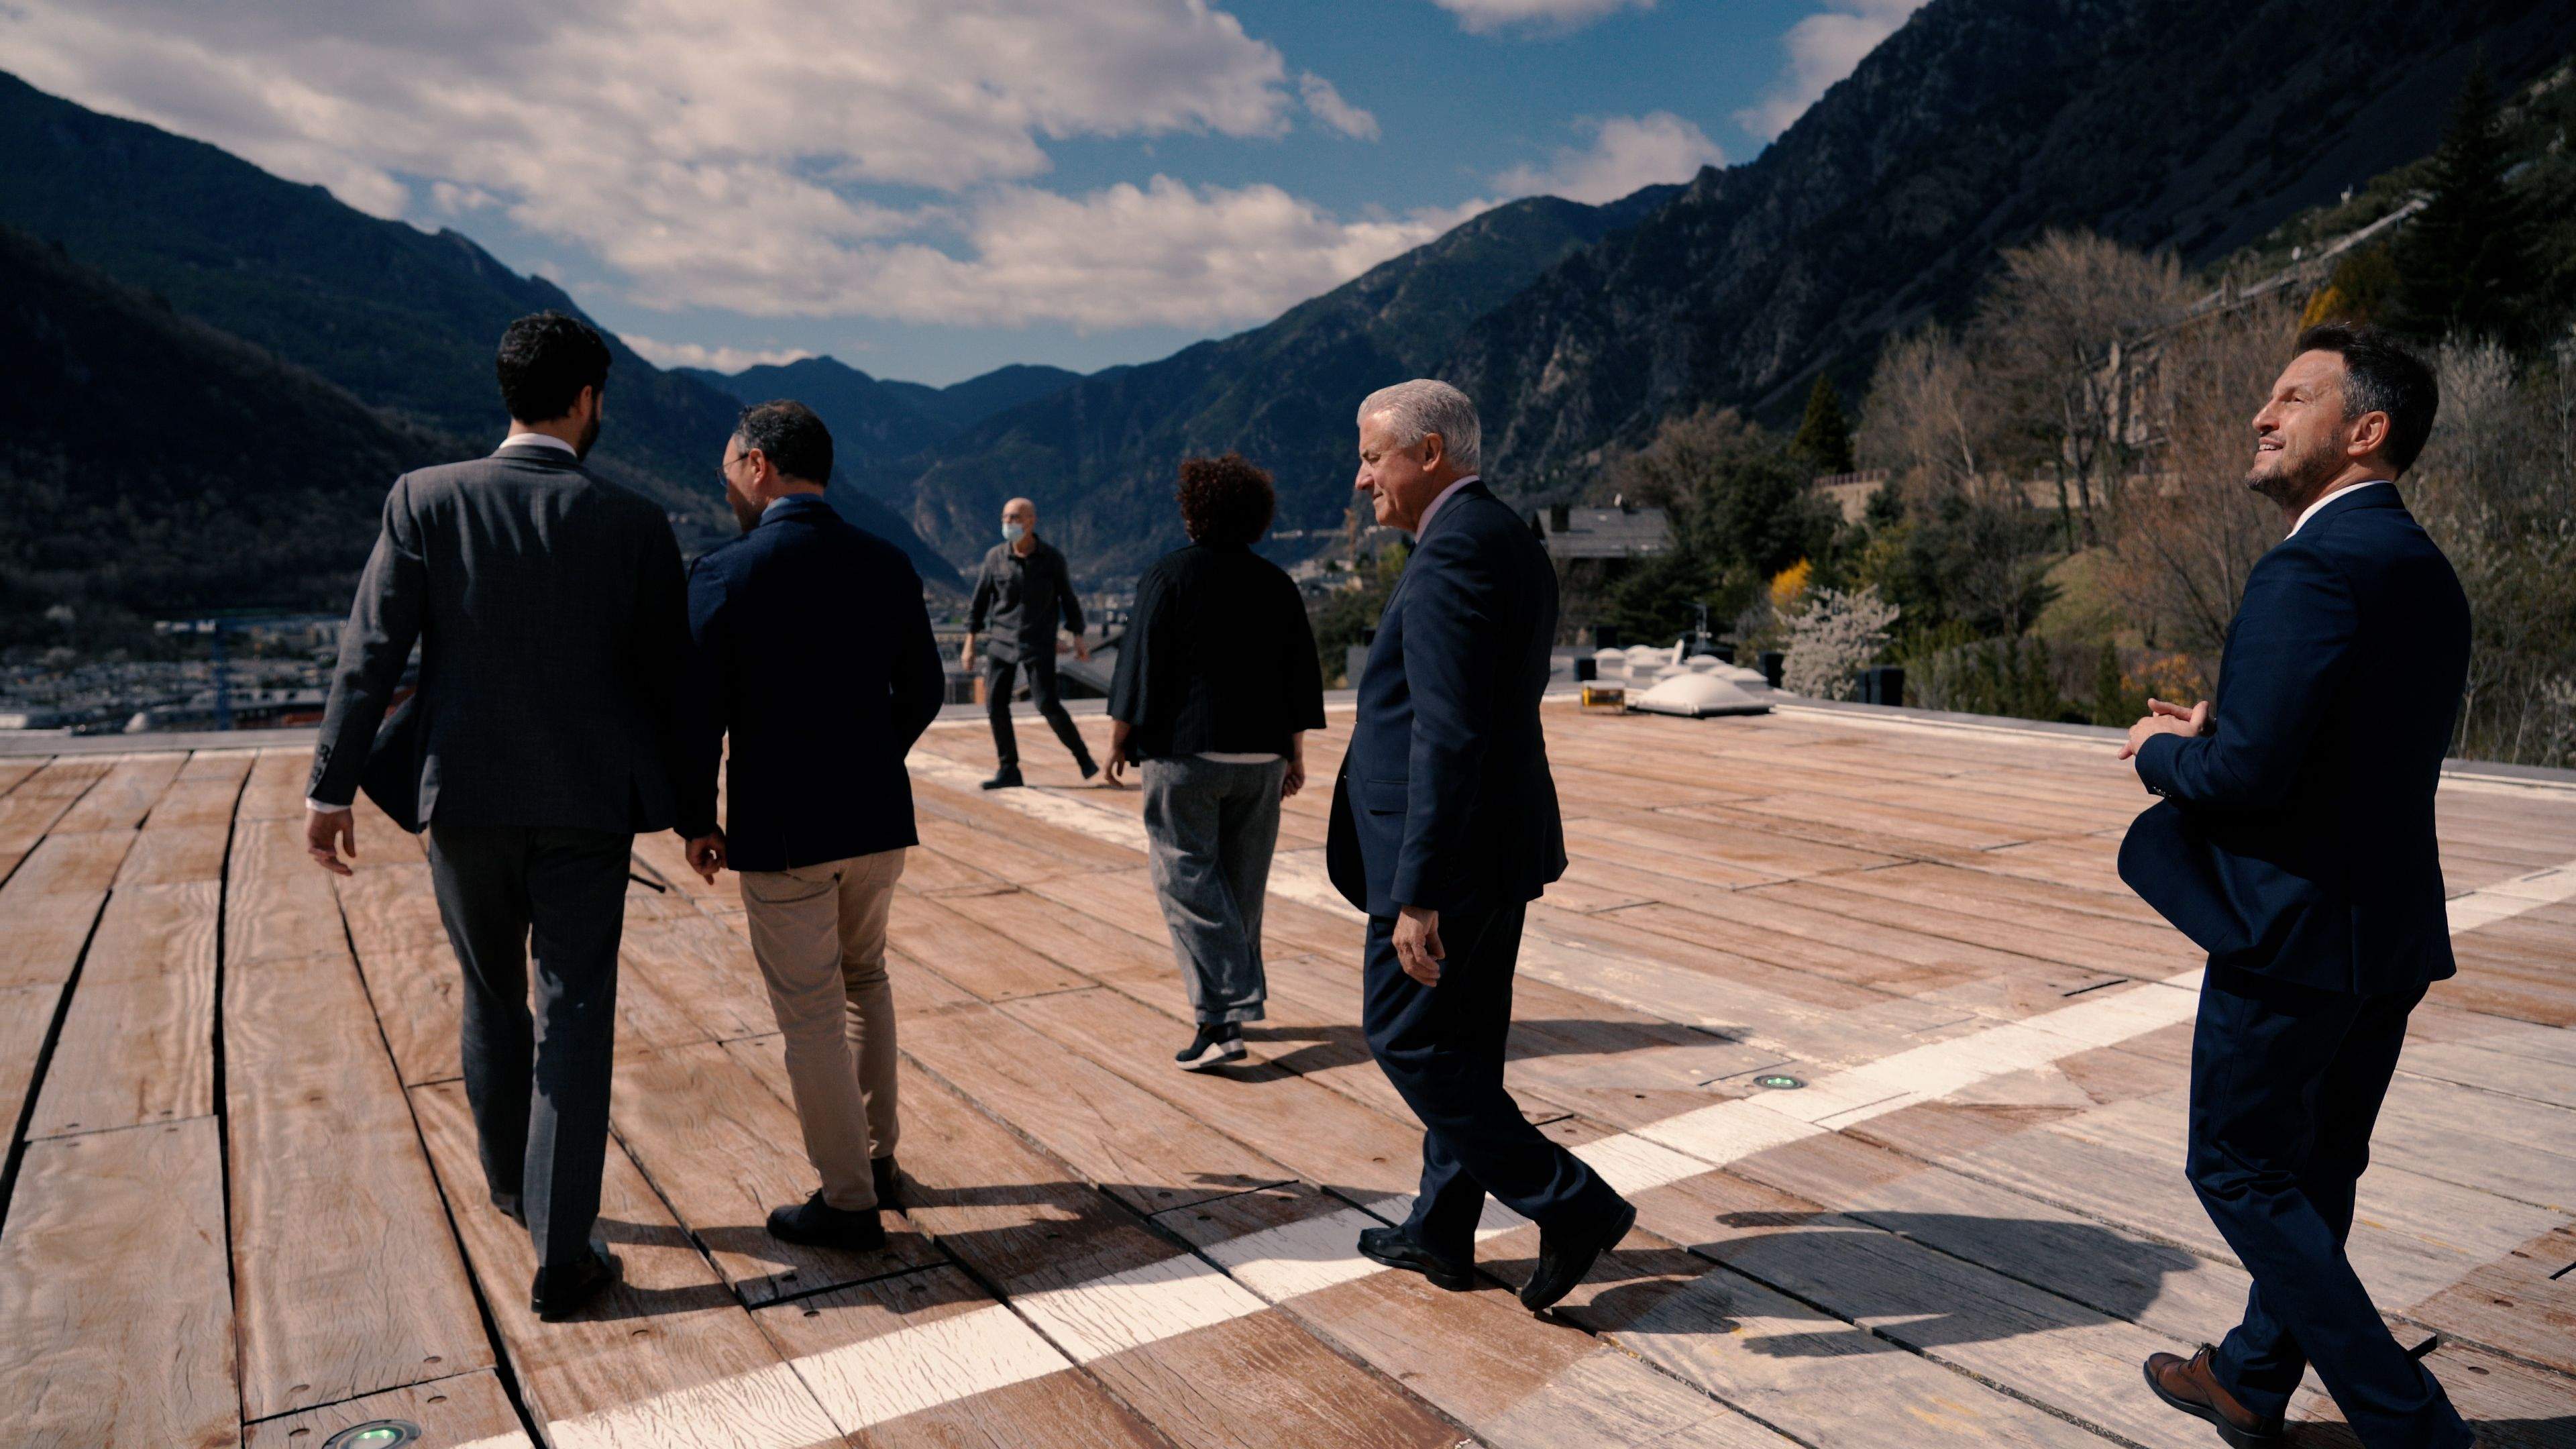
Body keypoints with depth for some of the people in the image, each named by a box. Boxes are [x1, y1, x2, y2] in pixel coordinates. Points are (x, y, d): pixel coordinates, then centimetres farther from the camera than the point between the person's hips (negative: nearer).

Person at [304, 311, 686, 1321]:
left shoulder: (427, 499, -4)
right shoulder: (633, 524, -6)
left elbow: (371, 650, -6)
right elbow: (668, 675, 0)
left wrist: (333, 788, -1)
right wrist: (689, 801, 13)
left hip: (465, 797, 2)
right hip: (585, 809, -2)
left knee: (491, 997, 22)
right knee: (575, 1019, 4)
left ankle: (510, 1182, 42)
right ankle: (562, 1256, 5)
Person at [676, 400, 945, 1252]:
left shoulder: (723, 575, -12)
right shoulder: (887, 566, 1)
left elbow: (698, 717, -12)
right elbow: (923, 692, 8)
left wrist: (697, 825, 1)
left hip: (781, 830, -5)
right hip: (879, 817, 5)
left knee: (811, 1015, 7)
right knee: (864, 980, 24)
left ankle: (848, 1201, 18)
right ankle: (875, 1157, 33)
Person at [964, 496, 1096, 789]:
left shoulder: (1052, 558, -5)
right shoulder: (995, 556, -1)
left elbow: (1068, 599, 4)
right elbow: (979, 600, 6)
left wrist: (1078, 639, 1)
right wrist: (970, 643, 4)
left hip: (1039, 644, -3)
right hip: (1002, 643, 3)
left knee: (1047, 704, -11)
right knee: (995, 704, -3)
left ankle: (1083, 756, 8)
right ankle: (1008, 770, 9)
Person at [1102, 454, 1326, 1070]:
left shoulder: (1170, 575, -7)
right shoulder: (1277, 583, 8)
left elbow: (1140, 668, -9)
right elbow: (1301, 677, 9)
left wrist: (1118, 741, 0)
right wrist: (1295, 755, 14)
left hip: (1184, 752, -5)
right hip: (1260, 757, 5)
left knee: (1187, 878, -2)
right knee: (1244, 881, 15)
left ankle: (1222, 1016, -10)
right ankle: (1240, 998, 25)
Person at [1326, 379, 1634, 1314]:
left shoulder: (1450, 556, -20)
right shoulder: (1511, 543, 13)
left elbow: (1448, 736, -26)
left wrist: (1416, 894, -25)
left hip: (1447, 852, -10)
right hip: (1502, 846, 10)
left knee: (1406, 1039, 3)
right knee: (1463, 1042, 17)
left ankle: (1573, 1207, 5)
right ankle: (1440, 1234, 30)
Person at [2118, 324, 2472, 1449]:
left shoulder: (2310, 571, -21)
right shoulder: (2425, 574, 11)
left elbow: (2248, 772, -26)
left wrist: (2164, 753, -6)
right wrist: (2216, 735, 8)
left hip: (2291, 930, -10)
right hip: (2391, 933, 10)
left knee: (2241, 1174, 6)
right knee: (2313, 1171, 20)